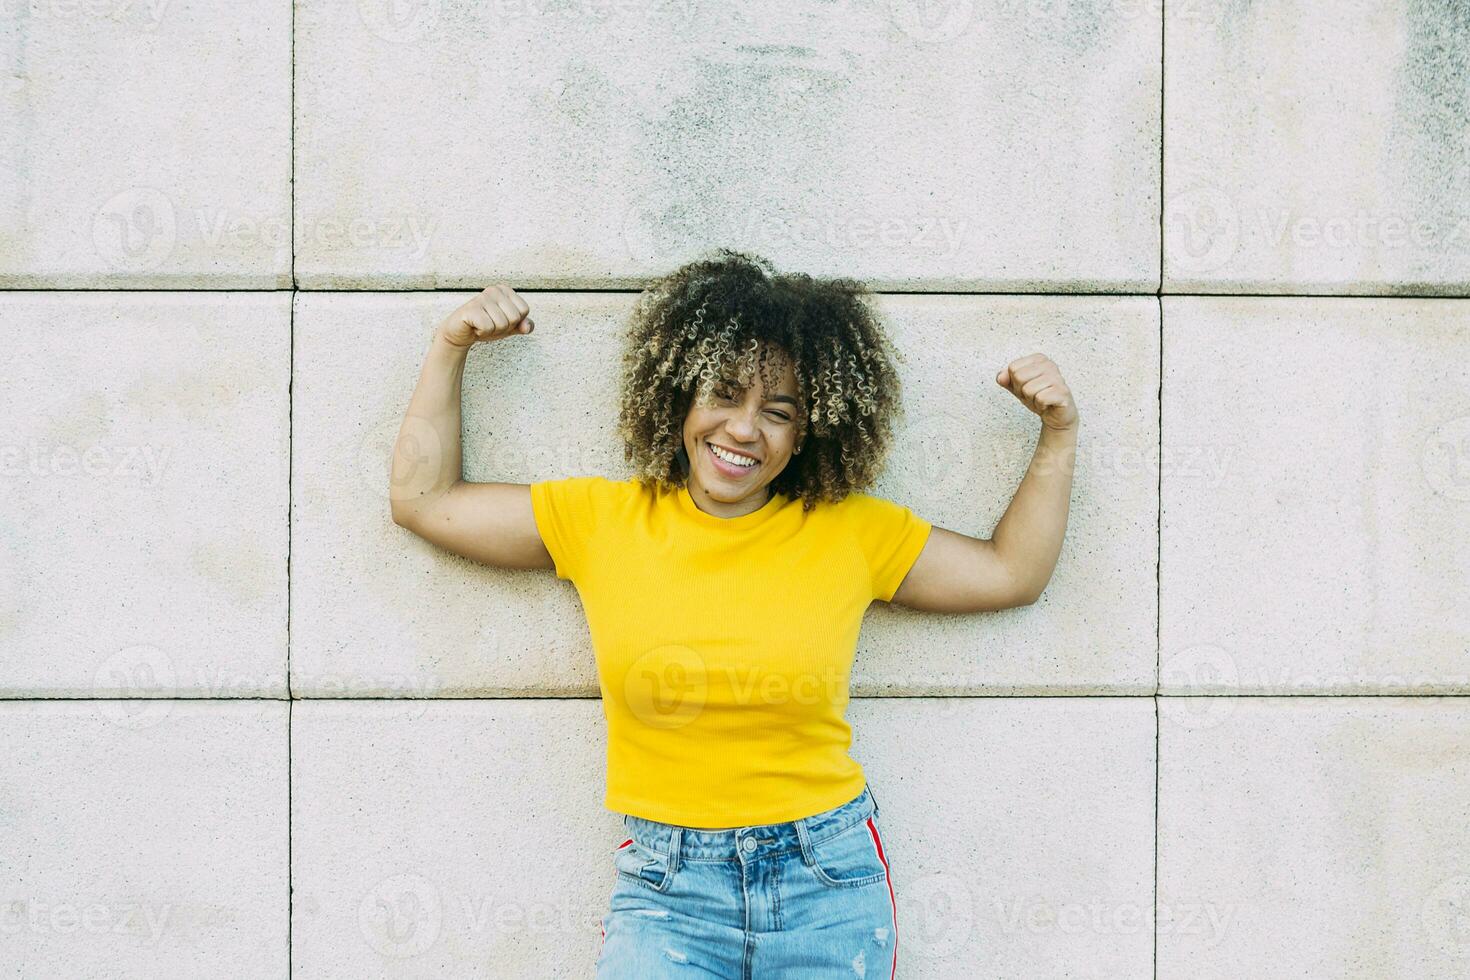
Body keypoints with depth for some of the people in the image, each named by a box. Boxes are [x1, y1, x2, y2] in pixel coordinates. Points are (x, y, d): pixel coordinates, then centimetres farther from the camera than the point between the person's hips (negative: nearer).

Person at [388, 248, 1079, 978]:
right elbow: (422, 498, 11)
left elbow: (1011, 572, 13)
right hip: (667, 890, 0)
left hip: (829, 888, 1)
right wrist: (450, 348, 10)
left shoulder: (851, 533, 4)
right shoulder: (600, 521, 3)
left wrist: (1059, 436, 7)